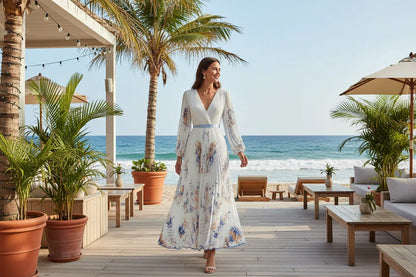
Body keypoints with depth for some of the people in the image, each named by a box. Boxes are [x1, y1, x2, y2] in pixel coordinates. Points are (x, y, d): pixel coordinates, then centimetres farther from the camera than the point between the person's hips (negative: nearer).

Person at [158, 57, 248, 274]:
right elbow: (184, 126, 7)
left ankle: (212, 253, -4)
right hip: (194, 148, 1)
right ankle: (207, 243, 26)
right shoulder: (188, 95, 6)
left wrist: (239, 150, -2)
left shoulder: (223, 94, 6)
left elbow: (230, 124, 6)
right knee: (194, 196, 5)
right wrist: (179, 156, 5)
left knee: (214, 196, -8)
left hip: (216, 148, -1)